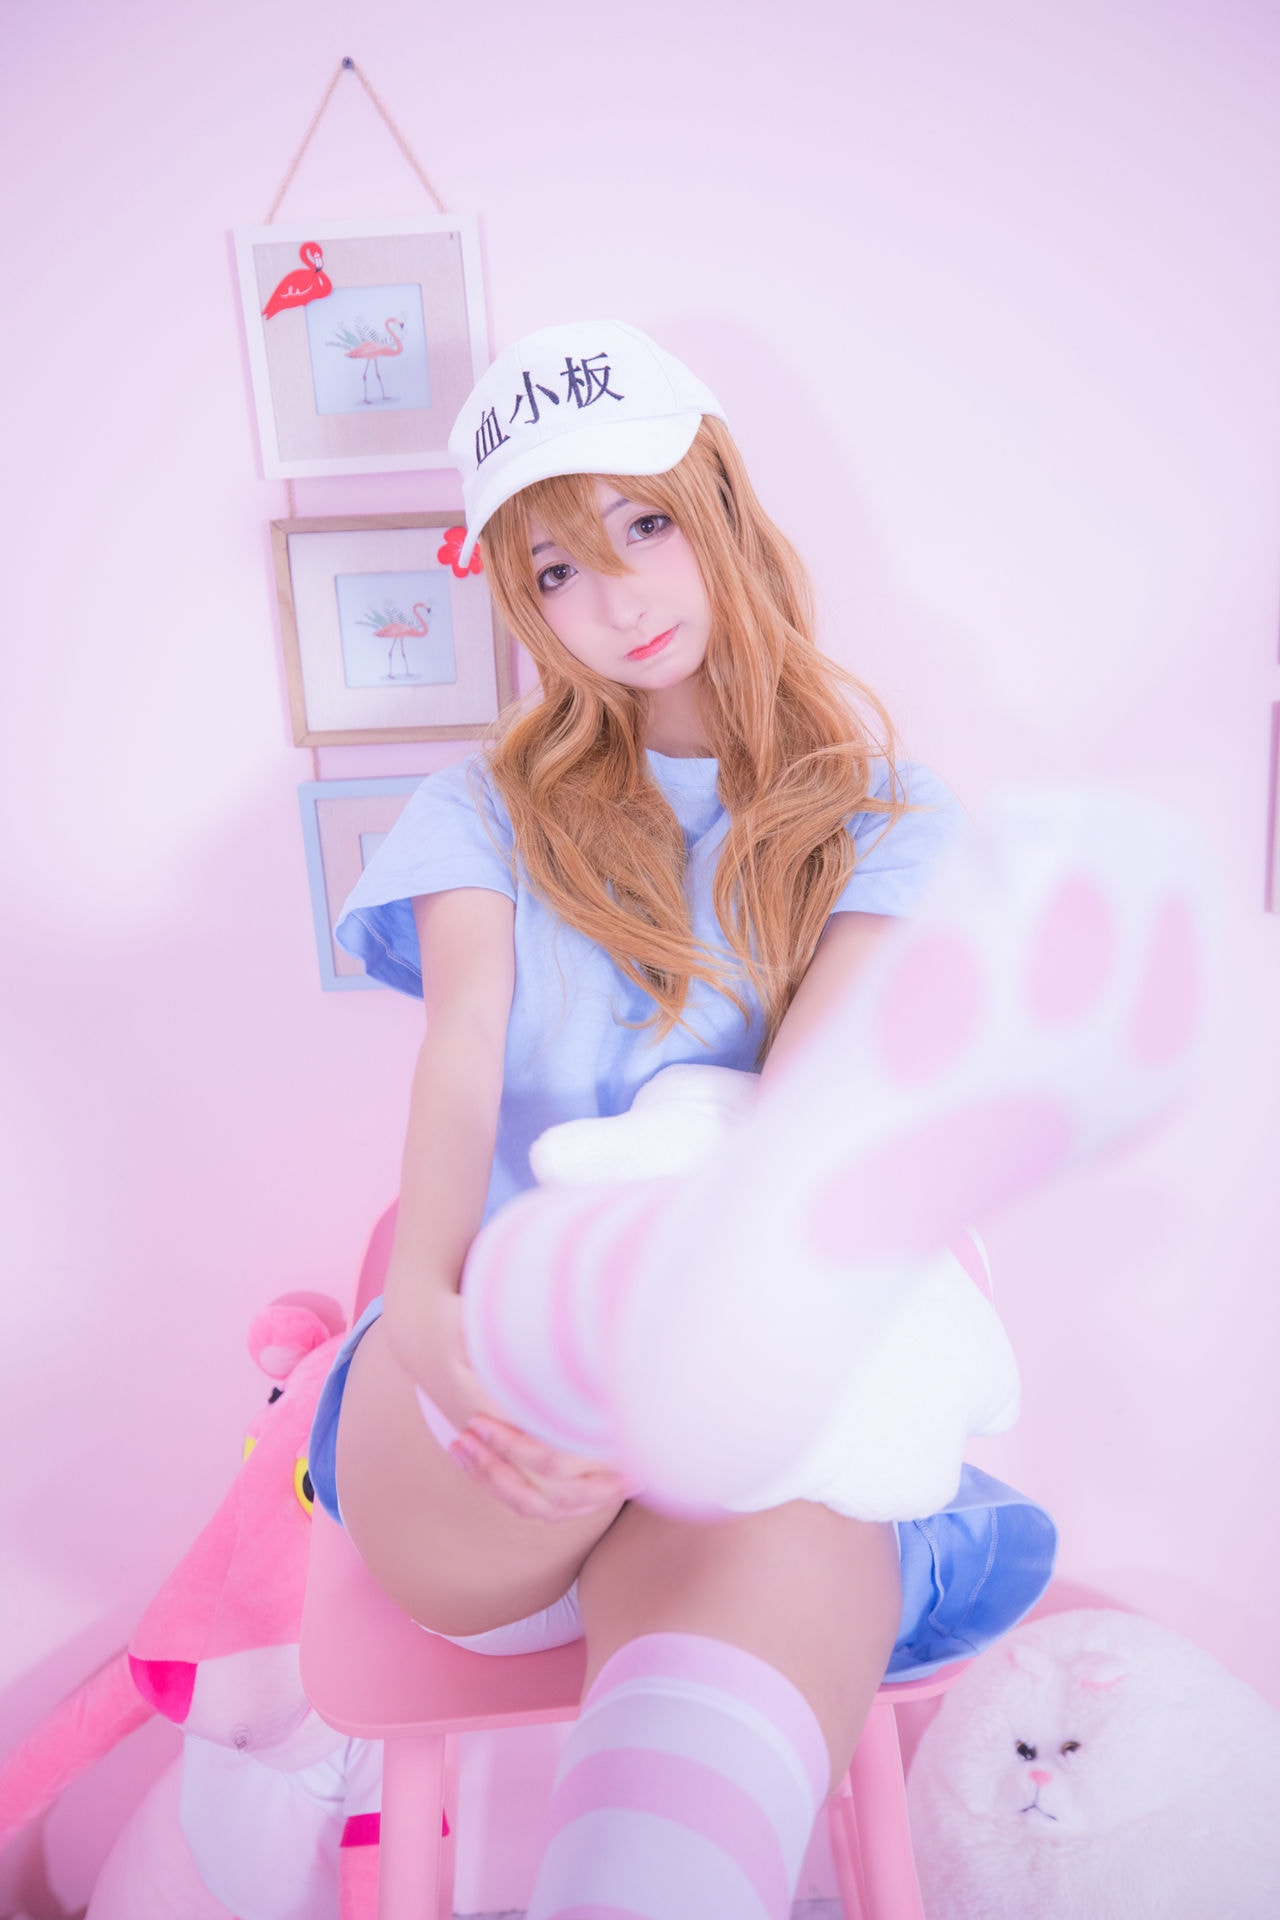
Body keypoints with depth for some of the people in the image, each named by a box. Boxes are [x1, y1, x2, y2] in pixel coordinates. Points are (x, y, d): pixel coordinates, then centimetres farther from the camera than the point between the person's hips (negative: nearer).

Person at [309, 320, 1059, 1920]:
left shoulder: (880, 819, 10)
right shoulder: (487, 814, 14)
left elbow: (813, 1087, -8)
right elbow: (464, 1044, -6)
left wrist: (695, 1274, -30)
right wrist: (421, 1303, -27)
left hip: (747, 1404, 0)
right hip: (493, 1370, 1)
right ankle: (868, 1568, -31)